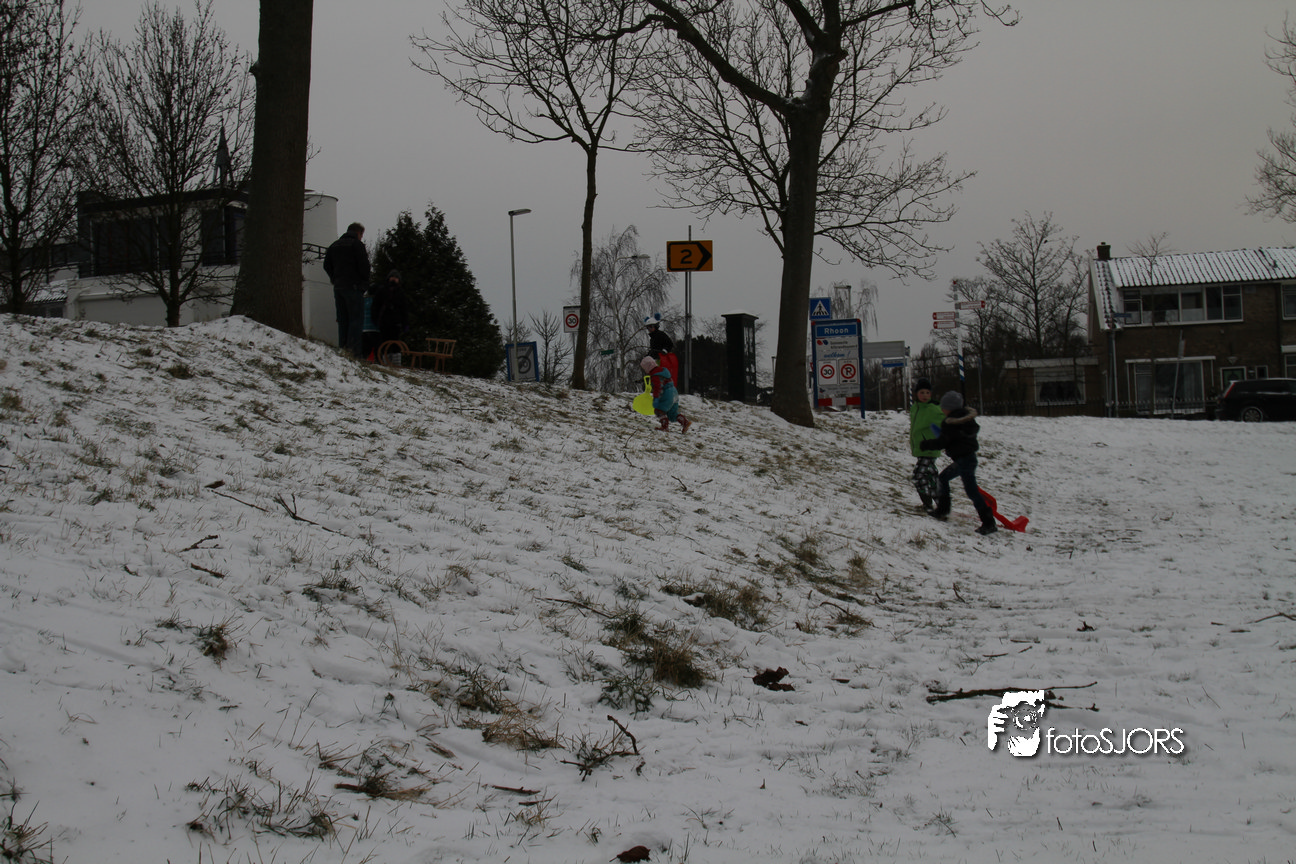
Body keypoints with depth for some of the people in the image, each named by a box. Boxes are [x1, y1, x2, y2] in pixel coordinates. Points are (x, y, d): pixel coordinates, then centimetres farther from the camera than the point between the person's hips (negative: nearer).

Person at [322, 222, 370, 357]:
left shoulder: (335, 245, 17)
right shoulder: (357, 244, -4)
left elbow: (327, 265, 17)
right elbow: (364, 265, -11)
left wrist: (335, 280, 17)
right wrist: (365, 283, 0)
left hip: (338, 287, 7)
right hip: (353, 286, -7)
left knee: (342, 320, 11)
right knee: (356, 318, -7)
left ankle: (342, 347, 7)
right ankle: (353, 349, -16)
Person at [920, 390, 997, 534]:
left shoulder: (951, 423, -19)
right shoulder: (966, 417, 9)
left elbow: (942, 442, -17)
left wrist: (925, 445, -1)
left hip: (964, 460, -10)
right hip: (968, 457, 10)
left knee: (972, 491, -10)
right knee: (942, 478, 23)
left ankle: (989, 523, -11)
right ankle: (942, 510, 31)